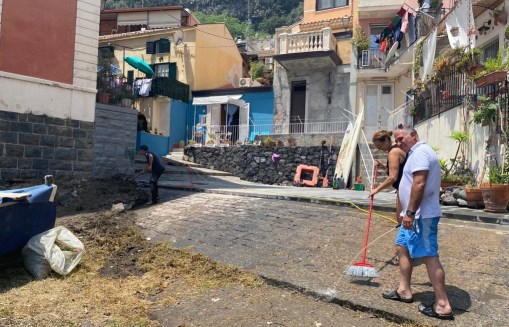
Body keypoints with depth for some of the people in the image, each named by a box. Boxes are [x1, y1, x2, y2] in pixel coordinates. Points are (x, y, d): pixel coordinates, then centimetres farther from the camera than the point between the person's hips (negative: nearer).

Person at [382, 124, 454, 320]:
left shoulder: (419, 152, -15)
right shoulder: (418, 152, 19)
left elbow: (419, 184, -25)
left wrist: (410, 212, -25)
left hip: (421, 215, -12)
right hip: (416, 214, 12)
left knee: (429, 256, -9)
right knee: (402, 247, 17)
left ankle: (443, 306, -4)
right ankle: (404, 290, 26)